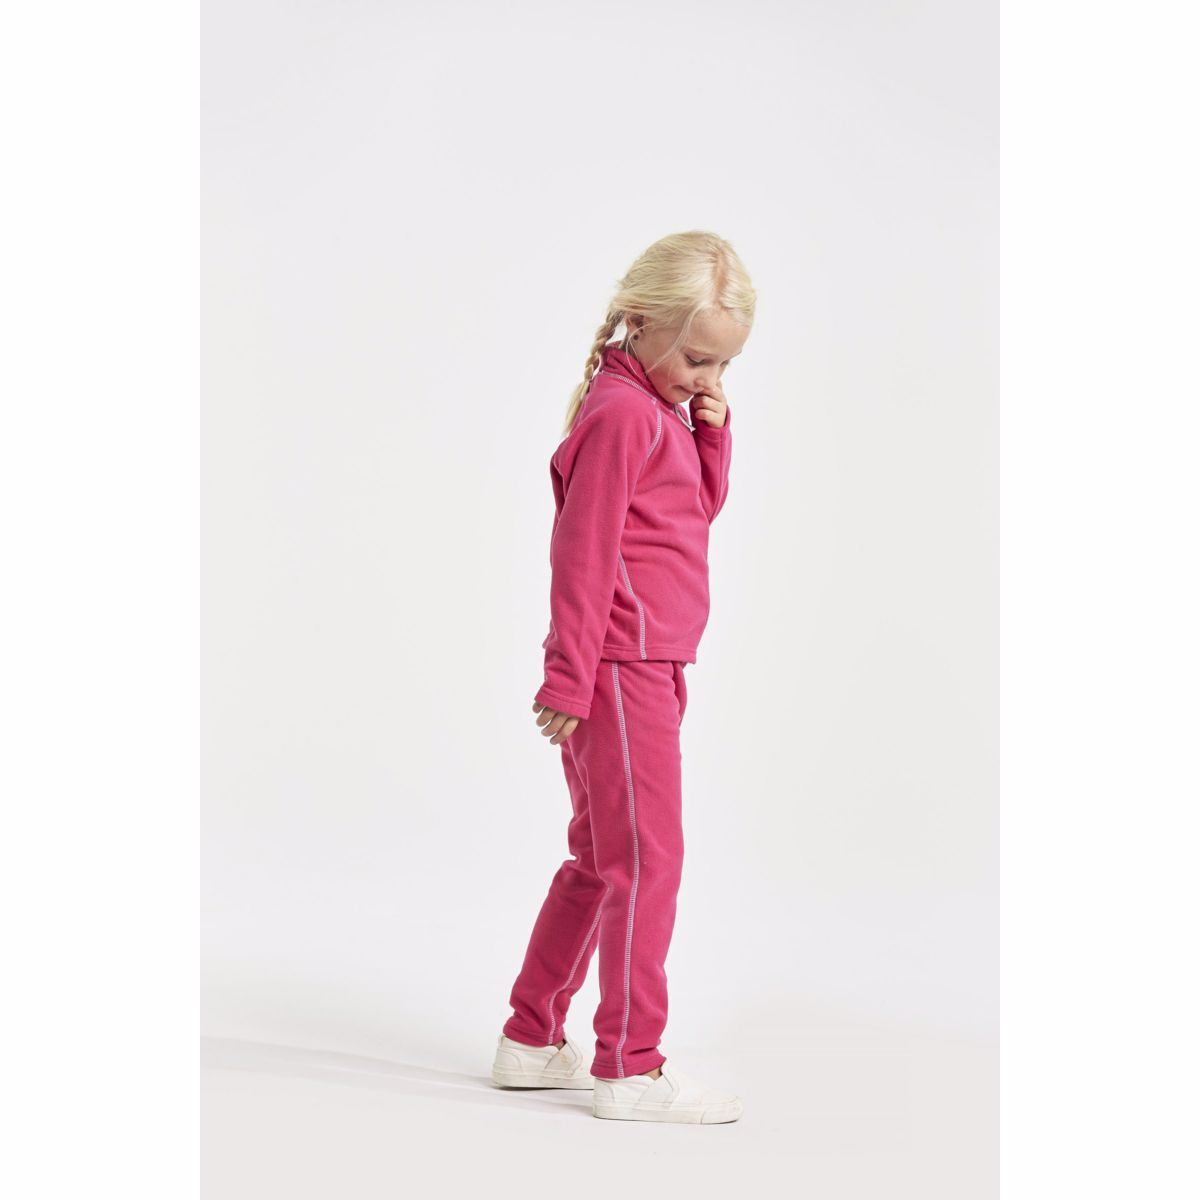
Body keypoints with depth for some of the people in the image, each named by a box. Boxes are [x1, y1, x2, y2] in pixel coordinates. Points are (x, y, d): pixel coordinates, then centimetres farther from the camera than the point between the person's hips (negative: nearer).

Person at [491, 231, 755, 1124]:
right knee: (648, 856, -6)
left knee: (601, 858, 15)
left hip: (650, 670, 10)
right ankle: (630, 1068, 1)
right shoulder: (619, 413, -15)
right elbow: (583, 552, -18)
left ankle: (532, 1041, 24)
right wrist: (569, 678, -19)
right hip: (620, 668, -10)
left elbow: (703, 507, 18)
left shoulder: (662, 410, 15)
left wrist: (712, 428, 3)